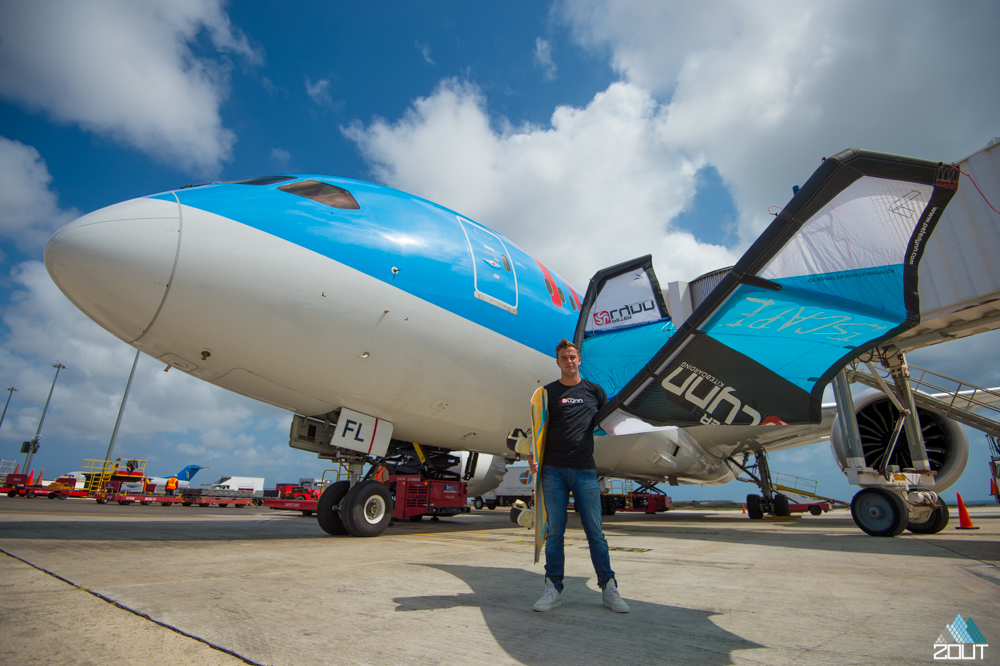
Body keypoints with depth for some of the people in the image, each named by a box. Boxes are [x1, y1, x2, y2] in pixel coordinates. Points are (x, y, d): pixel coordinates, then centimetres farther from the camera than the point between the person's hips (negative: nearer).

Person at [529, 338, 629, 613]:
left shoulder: (594, 391, 10)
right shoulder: (548, 392, 6)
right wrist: (533, 455, -8)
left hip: (585, 469, 1)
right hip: (553, 469, 0)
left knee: (595, 531, 4)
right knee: (554, 531, 3)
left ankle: (609, 588, 16)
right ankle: (553, 589, 14)